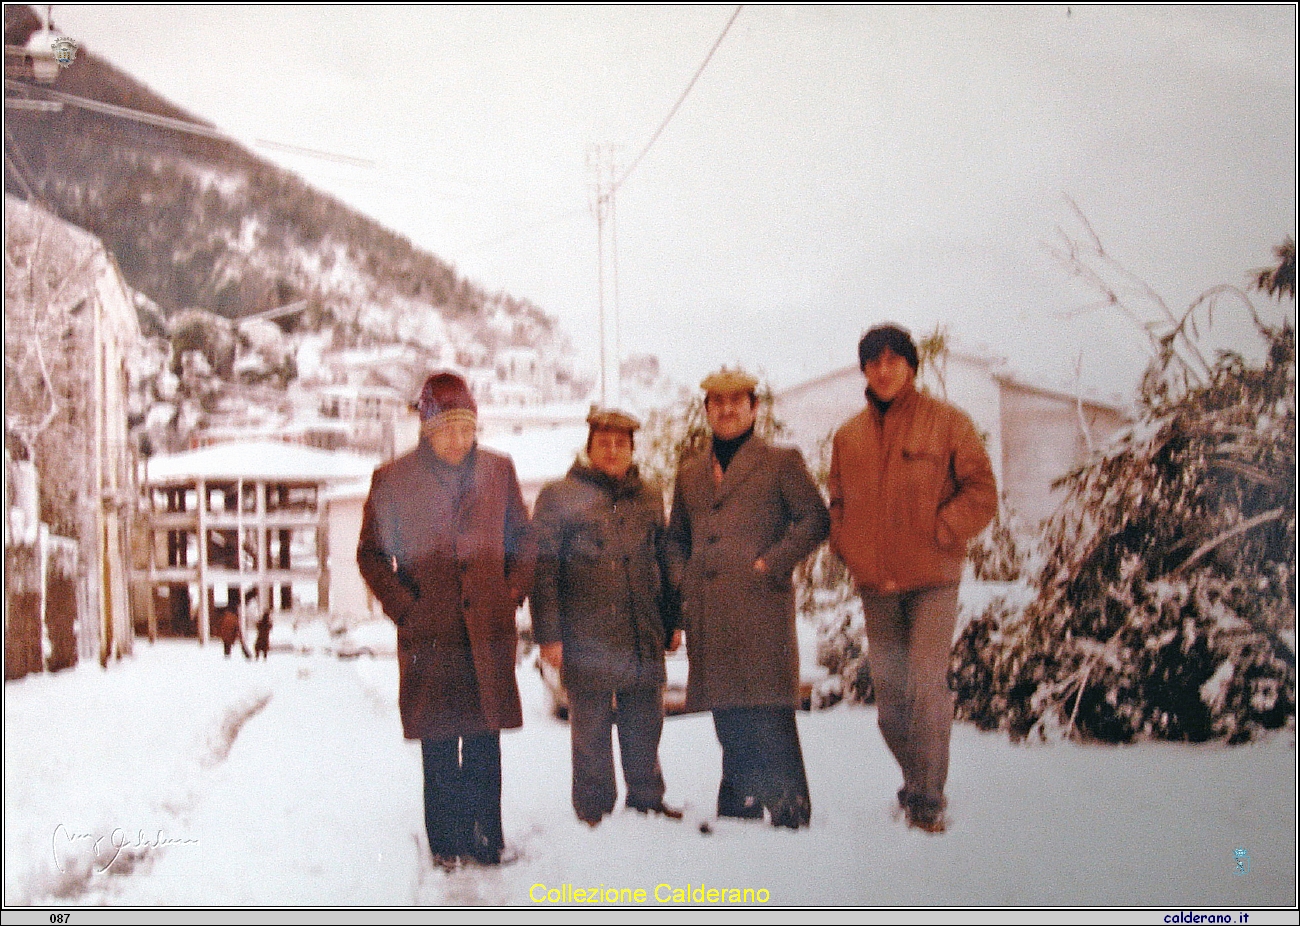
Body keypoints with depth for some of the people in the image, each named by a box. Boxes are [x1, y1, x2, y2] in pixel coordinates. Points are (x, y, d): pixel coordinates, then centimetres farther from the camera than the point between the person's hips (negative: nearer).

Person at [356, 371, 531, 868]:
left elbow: (522, 539, 15)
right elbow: (371, 554, 5)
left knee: (485, 745, 5)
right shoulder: (392, 480, -2)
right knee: (439, 748, 5)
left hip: (489, 631, 2)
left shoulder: (498, 471, 5)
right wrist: (403, 607, -4)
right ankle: (446, 841, 17)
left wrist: (512, 593, 3)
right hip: (429, 634, -1)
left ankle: (487, 837, 16)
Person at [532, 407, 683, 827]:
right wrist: (549, 633, -9)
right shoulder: (559, 497, 0)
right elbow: (543, 568, -4)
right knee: (591, 729, 3)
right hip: (586, 640, -4)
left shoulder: (649, 497, 14)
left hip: (645, 639, 4)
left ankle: (648, 800, 26)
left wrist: (671, 622, 17)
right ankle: (593, 808, 16)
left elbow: (663, 564, 21)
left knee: (645, 725, 11)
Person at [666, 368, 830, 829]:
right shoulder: (690, 472, 21)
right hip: (708, 614, 5)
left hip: (761, 606, -5)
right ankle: (738, 805, 17)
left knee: (768, 712, -9)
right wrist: (684, 581, 9)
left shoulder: (781, 462, 7)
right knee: (727, 715, 8)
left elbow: (815, 518, 1)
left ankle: (789, 808, -2)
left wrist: (773, 563, -9)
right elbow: (677, 537, 27)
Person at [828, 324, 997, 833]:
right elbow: (838, 504, 19)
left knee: (927, 685, -12)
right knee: (888, 691, 8)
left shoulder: (947, 422, 1)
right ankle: (917, 782, 26)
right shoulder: (848, 436, 12)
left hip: (932, 579, -4)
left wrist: (938, 533, -12)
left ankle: (928, 796, -1)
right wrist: (852, 553, 3)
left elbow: (981, 493, -1)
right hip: (875, 584, 4)